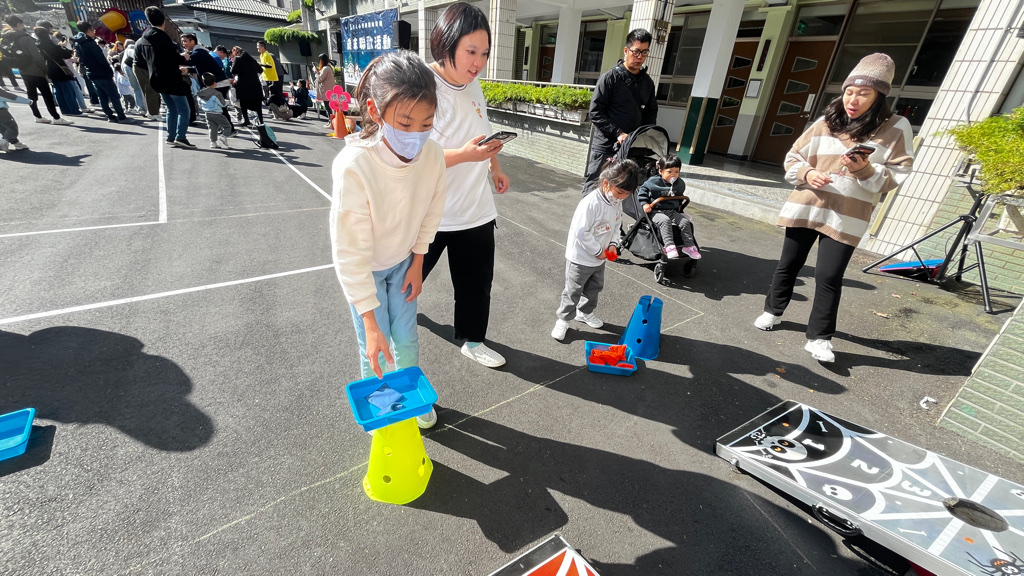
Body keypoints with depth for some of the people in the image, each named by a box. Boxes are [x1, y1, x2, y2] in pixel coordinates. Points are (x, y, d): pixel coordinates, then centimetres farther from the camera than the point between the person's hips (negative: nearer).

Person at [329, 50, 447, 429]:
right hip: (361, 268, -3)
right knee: (374, 348, 4)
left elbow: (430, 214, -4)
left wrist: (417, 262, 3)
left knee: (406, 338, 12)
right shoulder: (353, 167, -36)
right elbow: (351, 253, -32)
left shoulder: (433, 155, -23)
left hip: (402, 261, 4)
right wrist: (371, 323, -30)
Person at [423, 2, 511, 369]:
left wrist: (494, 167, 20)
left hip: (476, 210, 6)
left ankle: (472, 341, 34)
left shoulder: (473, 86, 5)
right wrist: (464, 155, -33)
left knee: (477, 281, 13)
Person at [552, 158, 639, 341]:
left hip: (600, 257, 8)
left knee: (595, 287, 24)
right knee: (573, 291, 7)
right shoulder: (591, 203, -30)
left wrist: (613, 243, -5)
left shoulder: (617, 202, -3)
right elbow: (580, 232, -30)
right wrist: (597, 251, -21)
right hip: (581, 257, -8)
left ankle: (585, 312, 46)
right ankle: (563, 319, 25)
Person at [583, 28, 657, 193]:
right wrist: (618, 133, -18)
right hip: (605, 146, -5)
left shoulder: (647, 82, 13)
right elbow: (595, 112, -9)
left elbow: (651, 113, 18)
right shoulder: (609, 78, -4)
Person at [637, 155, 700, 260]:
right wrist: (644, 204, -10)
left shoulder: (680, 184, 8)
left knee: (685, 221, -14)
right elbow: (642, 191, -2)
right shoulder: (654, 181, -9)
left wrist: (679, 205, 23)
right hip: (656, 212, -5)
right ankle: (669, 246, -38)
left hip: (673, 212, 5)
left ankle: (689, 246, -5)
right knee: (665, 220, -35)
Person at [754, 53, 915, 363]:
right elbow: (792, 157, 9)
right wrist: (806, 172, -11)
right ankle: (773, 310, 33)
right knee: (788, 265, 12)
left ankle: (819, 338, 8)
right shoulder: (826, 121, 4)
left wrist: (866, 170, -21)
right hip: (805, 208, 3)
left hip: (846, 218, -2)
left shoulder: (896, 128, -1)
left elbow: (897, 176, -2)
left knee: (828, 276, -6)